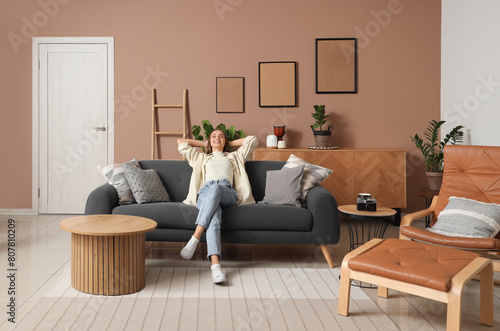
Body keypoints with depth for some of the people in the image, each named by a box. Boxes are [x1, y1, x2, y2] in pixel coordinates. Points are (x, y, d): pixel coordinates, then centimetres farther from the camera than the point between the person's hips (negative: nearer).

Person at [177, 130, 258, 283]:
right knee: (214, 218, -38)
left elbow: (252, 140, 39)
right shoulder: (201, 158, 41)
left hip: (227, 193, 0)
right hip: (205, 193, 0)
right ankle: (215, 266, -56)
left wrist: (230, 143, 43)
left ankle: (194, 239, -50)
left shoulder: (234, 157, 40)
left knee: (215, 188, -41)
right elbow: (181, 143, 40)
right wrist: (204, 143, 46)